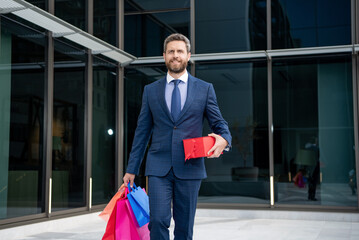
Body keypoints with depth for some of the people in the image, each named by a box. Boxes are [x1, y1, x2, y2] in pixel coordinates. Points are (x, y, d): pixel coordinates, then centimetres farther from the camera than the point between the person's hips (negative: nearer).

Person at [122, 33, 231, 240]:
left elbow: (219, 123, 8)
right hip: (159, 167, 0)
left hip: (190, 168, 0)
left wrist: (224, 139, -17)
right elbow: (142, 131, 11)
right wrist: (132, 169, 9)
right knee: (158, 220, -13)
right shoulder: (151, 90, 10)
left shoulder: (205, 89, 7)